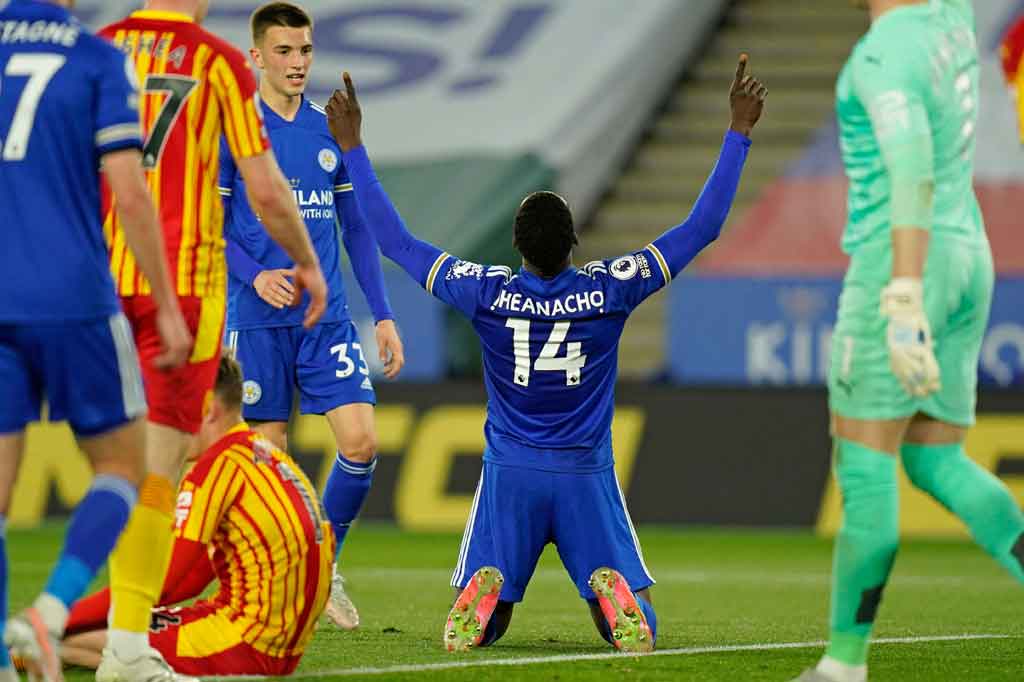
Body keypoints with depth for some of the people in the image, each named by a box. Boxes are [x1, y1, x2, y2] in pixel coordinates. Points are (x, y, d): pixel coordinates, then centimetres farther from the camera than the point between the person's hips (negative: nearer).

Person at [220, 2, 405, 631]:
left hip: (328, 318, 4)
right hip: (259, 319, -4)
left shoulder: (331, 132, 11)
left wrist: (384, 315, 10)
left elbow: (357, 229, 15)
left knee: (361, 442, -8)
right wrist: (255, 275, -21)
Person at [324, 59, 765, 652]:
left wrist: (353, 147, 5)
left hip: (509, 473, 1)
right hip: (588, 476, -1)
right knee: (637, 631, 6)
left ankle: (483, 588, -25)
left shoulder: (488, 294, -10)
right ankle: (612, 589, -29)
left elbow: (397, 240, -1)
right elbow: (703, 227, -4)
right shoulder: (608, 291, -10)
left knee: (480, 630, 11)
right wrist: (739, 132, 1)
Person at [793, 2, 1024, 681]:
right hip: (965, 263, 9)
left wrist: (905, 302, -37)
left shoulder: (884, 55, -18)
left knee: (864, 473, -2)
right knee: (937, 468, 10)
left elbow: (914, 171, -31)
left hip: (901, 265, -9)